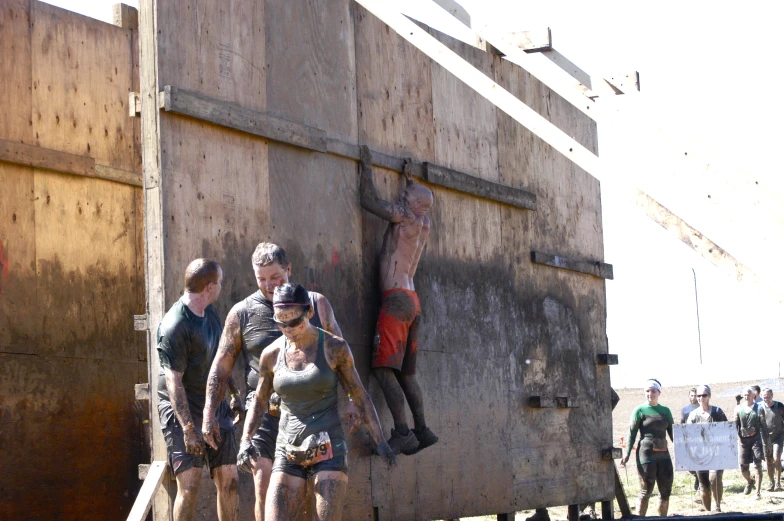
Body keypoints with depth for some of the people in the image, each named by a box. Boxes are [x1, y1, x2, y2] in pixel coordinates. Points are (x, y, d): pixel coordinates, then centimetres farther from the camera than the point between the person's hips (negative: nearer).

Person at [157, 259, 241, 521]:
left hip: (216, 408, 8)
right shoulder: (174, 327, -19)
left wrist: (235, 391, 26)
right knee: (189, 485, -11)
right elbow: (173, 382, -21)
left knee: (228, 480, 5)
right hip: (183, 411, -7)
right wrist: (189, 428, -24)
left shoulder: (210, 311, 8)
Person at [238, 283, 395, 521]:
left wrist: (380, 441, -3)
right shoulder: (271, 354, 3)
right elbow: (259, 401, 16)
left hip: (329, 449, -3)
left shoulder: (334, 347, -4)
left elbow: (360, 396, 3)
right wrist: (246, 440, 1)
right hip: (289, 452, 3)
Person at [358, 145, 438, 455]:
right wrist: (409, 179, 49)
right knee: (406, 373, 11)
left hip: (397, 298, -9)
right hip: (411, 301, 9)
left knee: (383, 368, -14)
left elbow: (369, 201, -4)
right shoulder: (425, 223, 16)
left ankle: (402, 432, -22)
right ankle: (421, 430, 7)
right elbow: (422, 202, 41)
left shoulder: (405, 217, -5)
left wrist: (367, 168, 8)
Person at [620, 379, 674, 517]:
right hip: (646, 454, -5)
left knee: (666, 491, 5)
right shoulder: (640, 410, 2)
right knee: (646, 491, -5)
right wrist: (627, 454, -11)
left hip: (663, 454, 5)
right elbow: (632, 433, -2)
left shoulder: (665, 411, 14)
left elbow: (672, 433, 16)